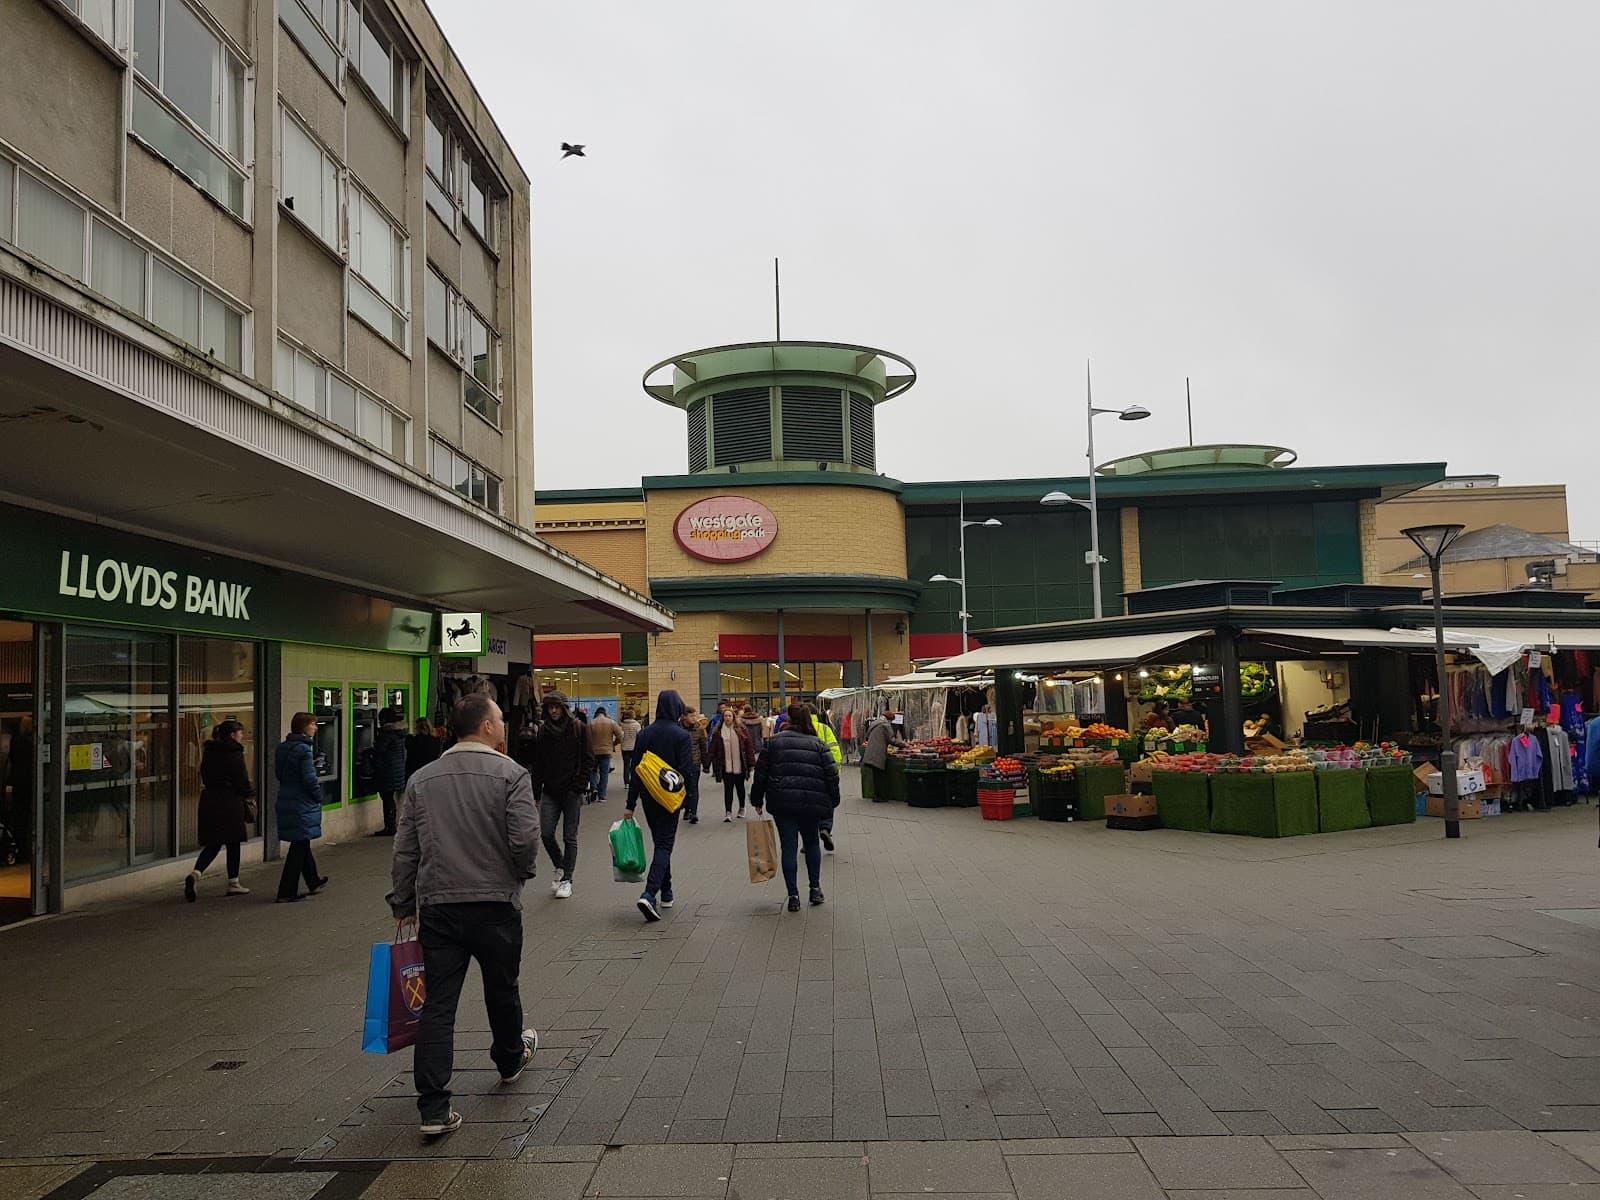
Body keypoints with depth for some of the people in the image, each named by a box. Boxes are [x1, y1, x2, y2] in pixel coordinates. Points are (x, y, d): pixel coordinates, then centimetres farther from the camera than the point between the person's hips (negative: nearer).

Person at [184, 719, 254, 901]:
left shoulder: (209, 752, 12)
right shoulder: (234, 753, -11)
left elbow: (204, 777, 16)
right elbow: (242, 780, -11)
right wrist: (250, 797, 4)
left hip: (209, 802, 6)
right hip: (230, 803, -6)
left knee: (213, 844, 8)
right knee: (233, 842, 6)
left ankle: (196, 873, -16)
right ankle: (233, 883, 12)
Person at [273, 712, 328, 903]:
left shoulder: (282, 747, 8)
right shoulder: (303, 749, -18)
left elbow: (278, 772, 16)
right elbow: (309, 779, -20)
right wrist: (318, 796, -4)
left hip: (286, 801, 9)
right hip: (302, 805, -9)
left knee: (301, 843, 20)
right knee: (299, 846, -2)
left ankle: (313, 882, 35)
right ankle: (286, 892, 0)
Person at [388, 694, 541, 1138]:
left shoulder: (422, 779, 7)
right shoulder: (510, 774, -8)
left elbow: (405, 850, 9)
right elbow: (525, 840, -16)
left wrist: (403, 904, 18)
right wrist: (523, 871, 5)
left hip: (437, 907, 3)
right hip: (495, 904, -3)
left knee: (438, 1005, 4)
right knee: (502, 992, 19)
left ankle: (433, 1108, 1)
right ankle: (510, 1060, 42)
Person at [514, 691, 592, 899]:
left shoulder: (578, 728, -3)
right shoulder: (542, 730, 6)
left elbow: (588, 760, -2)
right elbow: (537, 763, 8)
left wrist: (579, 786, -11)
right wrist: (536, 792, 2)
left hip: (571, 791, -3)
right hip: (550, 791, 3)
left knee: (569, 837, 2)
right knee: (546, 833, -3)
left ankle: (567, 880, 12)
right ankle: (560, 867, 23)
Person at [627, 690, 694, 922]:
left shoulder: (644, 733, 1)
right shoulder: (682, 735, -12)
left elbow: (636, 770, 2)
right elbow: (686, 770, -15)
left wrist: (631, 804, 4)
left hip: (648, 798, 4)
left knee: (659, 843, 19)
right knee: (664, 844, -2)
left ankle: (666, 894, 26)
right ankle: (649, 894, -20)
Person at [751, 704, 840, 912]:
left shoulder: (775, 741, 3)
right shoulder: (817, 743, 4)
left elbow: (761, 772, 3)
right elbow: (831, 774, 0)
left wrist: (757, 800, 12)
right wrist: (833, 802, 10)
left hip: (782, 802, -1)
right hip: (812, 802, 1)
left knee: (788, 847, 4)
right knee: (812, 842, 20)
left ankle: (793, 896, 4)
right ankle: (815, 888, 19)